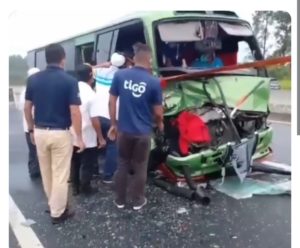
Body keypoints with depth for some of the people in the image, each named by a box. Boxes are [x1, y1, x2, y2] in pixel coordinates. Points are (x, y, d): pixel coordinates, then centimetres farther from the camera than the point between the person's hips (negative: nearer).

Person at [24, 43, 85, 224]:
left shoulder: (33, 79, 1)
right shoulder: (69, 81, -13)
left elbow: (27, 108, 5)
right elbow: (75, 112, -15)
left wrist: (31, 130, 18)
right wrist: (80, 137, -7)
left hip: (40, 132, 5)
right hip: (60, 134, -5)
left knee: (46, 173, 20)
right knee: (60, 175, 7)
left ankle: (54, 204, 39)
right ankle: (58, 212, 19)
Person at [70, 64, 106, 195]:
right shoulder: (91, 94, -20)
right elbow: (94, 120, -21)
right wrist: (101, 138, -13)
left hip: (72, 136, 6)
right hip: (88, 138, -6)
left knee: (74, 163, 19)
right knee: (87, 165, 11)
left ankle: (75, 187, 29)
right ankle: (85, 188, 22)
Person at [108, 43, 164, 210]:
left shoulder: (120, 75, -7)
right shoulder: (154, 82, -13)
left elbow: (112, 102, -1)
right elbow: (158, 111, -6)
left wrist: (113, 124, 10)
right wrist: (160, 123, 16)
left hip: (124, 130, 2)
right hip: (143, 132, -2)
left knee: (122, 165, 17)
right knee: (140, 167, 13)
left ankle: (120, 200, 28)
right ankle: (138, 201, 27)